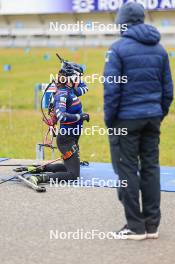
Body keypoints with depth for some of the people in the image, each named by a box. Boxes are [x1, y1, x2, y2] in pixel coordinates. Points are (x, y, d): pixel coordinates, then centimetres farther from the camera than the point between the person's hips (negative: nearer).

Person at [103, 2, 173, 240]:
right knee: (150, 168, 9)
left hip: (127, 119, -5)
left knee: (127, 170, 0)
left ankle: (135, 226, 1)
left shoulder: (118, 49, -9)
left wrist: (109, 118, -5)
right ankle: (152, 224, 12)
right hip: (152, 118, 6)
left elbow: (111, 88, -12)